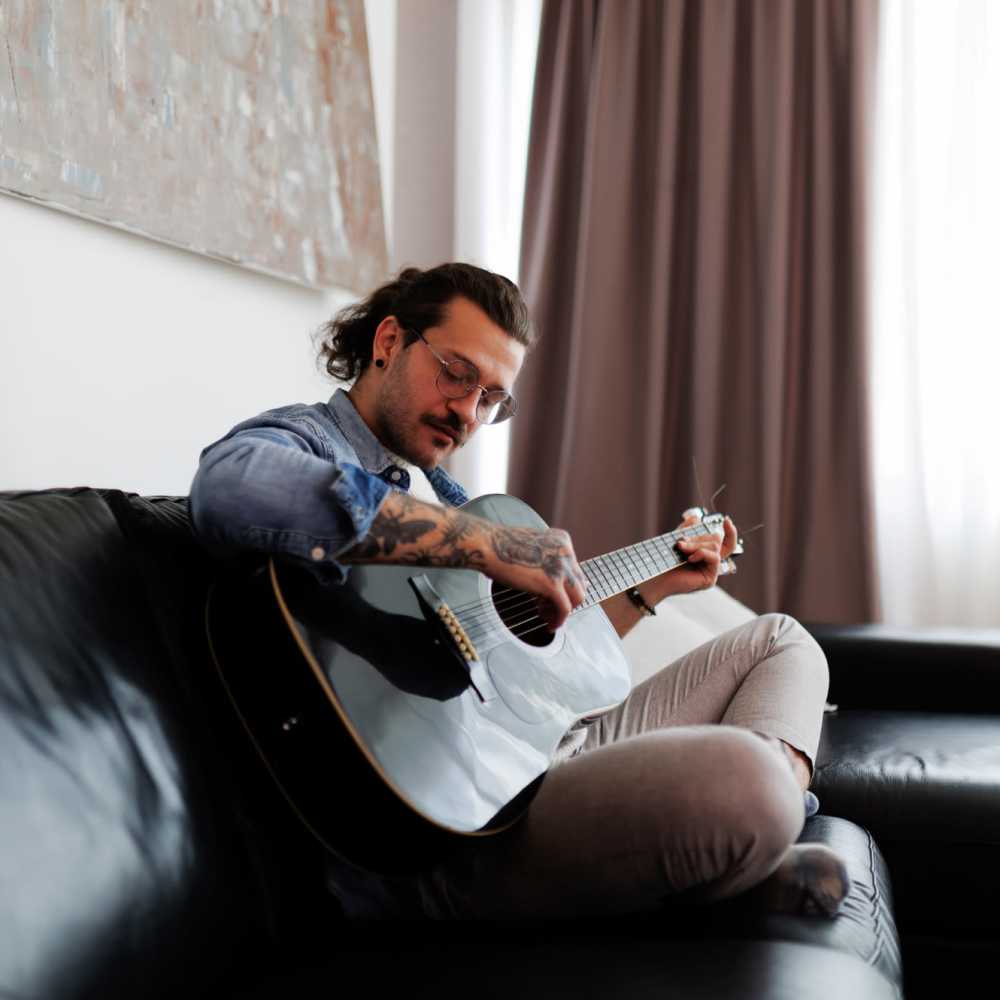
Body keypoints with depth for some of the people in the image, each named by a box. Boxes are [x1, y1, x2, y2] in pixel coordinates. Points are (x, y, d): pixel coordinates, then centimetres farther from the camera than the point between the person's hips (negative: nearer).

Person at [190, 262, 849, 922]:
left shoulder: (441, 495, 26)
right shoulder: (303, 438, -3)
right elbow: (231, 485, -31)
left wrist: (652, 588, 29)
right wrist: (490, 543, -29)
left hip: (543, 750, 10)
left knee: (778, 639, 20)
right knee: (741, 778, -37)